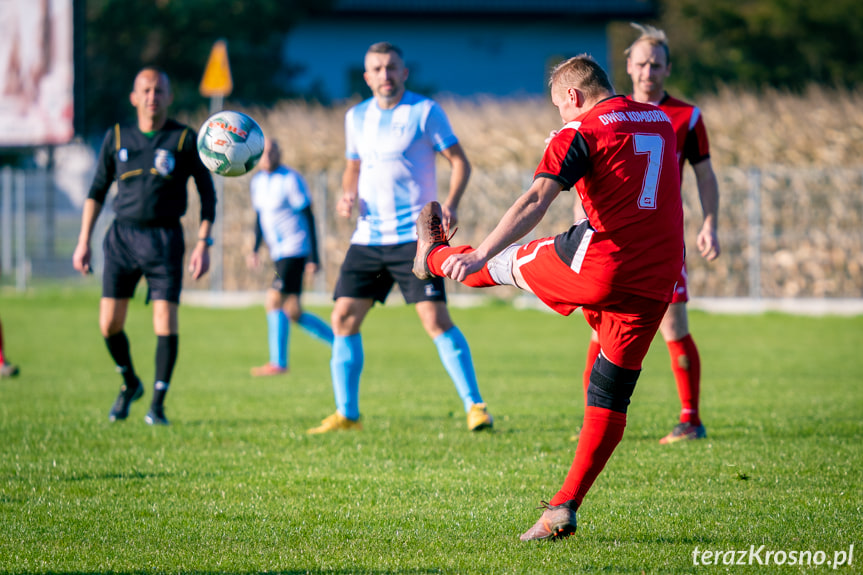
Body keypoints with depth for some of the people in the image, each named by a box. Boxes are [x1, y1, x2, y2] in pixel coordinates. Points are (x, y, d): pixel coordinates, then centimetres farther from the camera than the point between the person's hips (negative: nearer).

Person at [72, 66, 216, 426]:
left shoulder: (184, 139, 0)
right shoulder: (116, 138, 7)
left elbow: (207, 193, 4)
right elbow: (97, 190, 15)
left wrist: (203, 244, -5)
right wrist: (83, 241, 9)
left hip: (164, 238, -2)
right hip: (122, 235, 2)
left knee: (165, 323, -11)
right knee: (109, 324, -3)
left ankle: (157, 405, -1)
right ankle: (129, 383, 25)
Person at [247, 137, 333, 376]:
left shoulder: (291, 180, -11)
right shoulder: (257, 181, 11)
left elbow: (308, 217, -11)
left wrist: (313, 257, -14)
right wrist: (255, 249, 15)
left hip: (295, 251, -8)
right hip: (279, 253, 8)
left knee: (274, 300, -17)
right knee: (293, 313, 5)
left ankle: (278, 363, -14)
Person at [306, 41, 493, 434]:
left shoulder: (425, 112, -3)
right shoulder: (356, 117, 12)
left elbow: (459, 161, -3)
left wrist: (450, 204, -19)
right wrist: (348, 195, 2)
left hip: (414, 236, -5)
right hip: (368, 236, 5)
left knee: (435, 319, -14)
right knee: (343, 318, 1)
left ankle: (474, 405, -8)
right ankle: (346, 414, 10)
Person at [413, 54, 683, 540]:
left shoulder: (581, 132, -5)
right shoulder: (662, 121, 17)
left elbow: (536, 201, -17)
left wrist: (478, 256, -21)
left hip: (599, 265, -5)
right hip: (657, 278, 5)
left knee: (509, 262, 24)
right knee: (611, 395, 8)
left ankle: (436, 256, 53)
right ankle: (565, 507, 4)